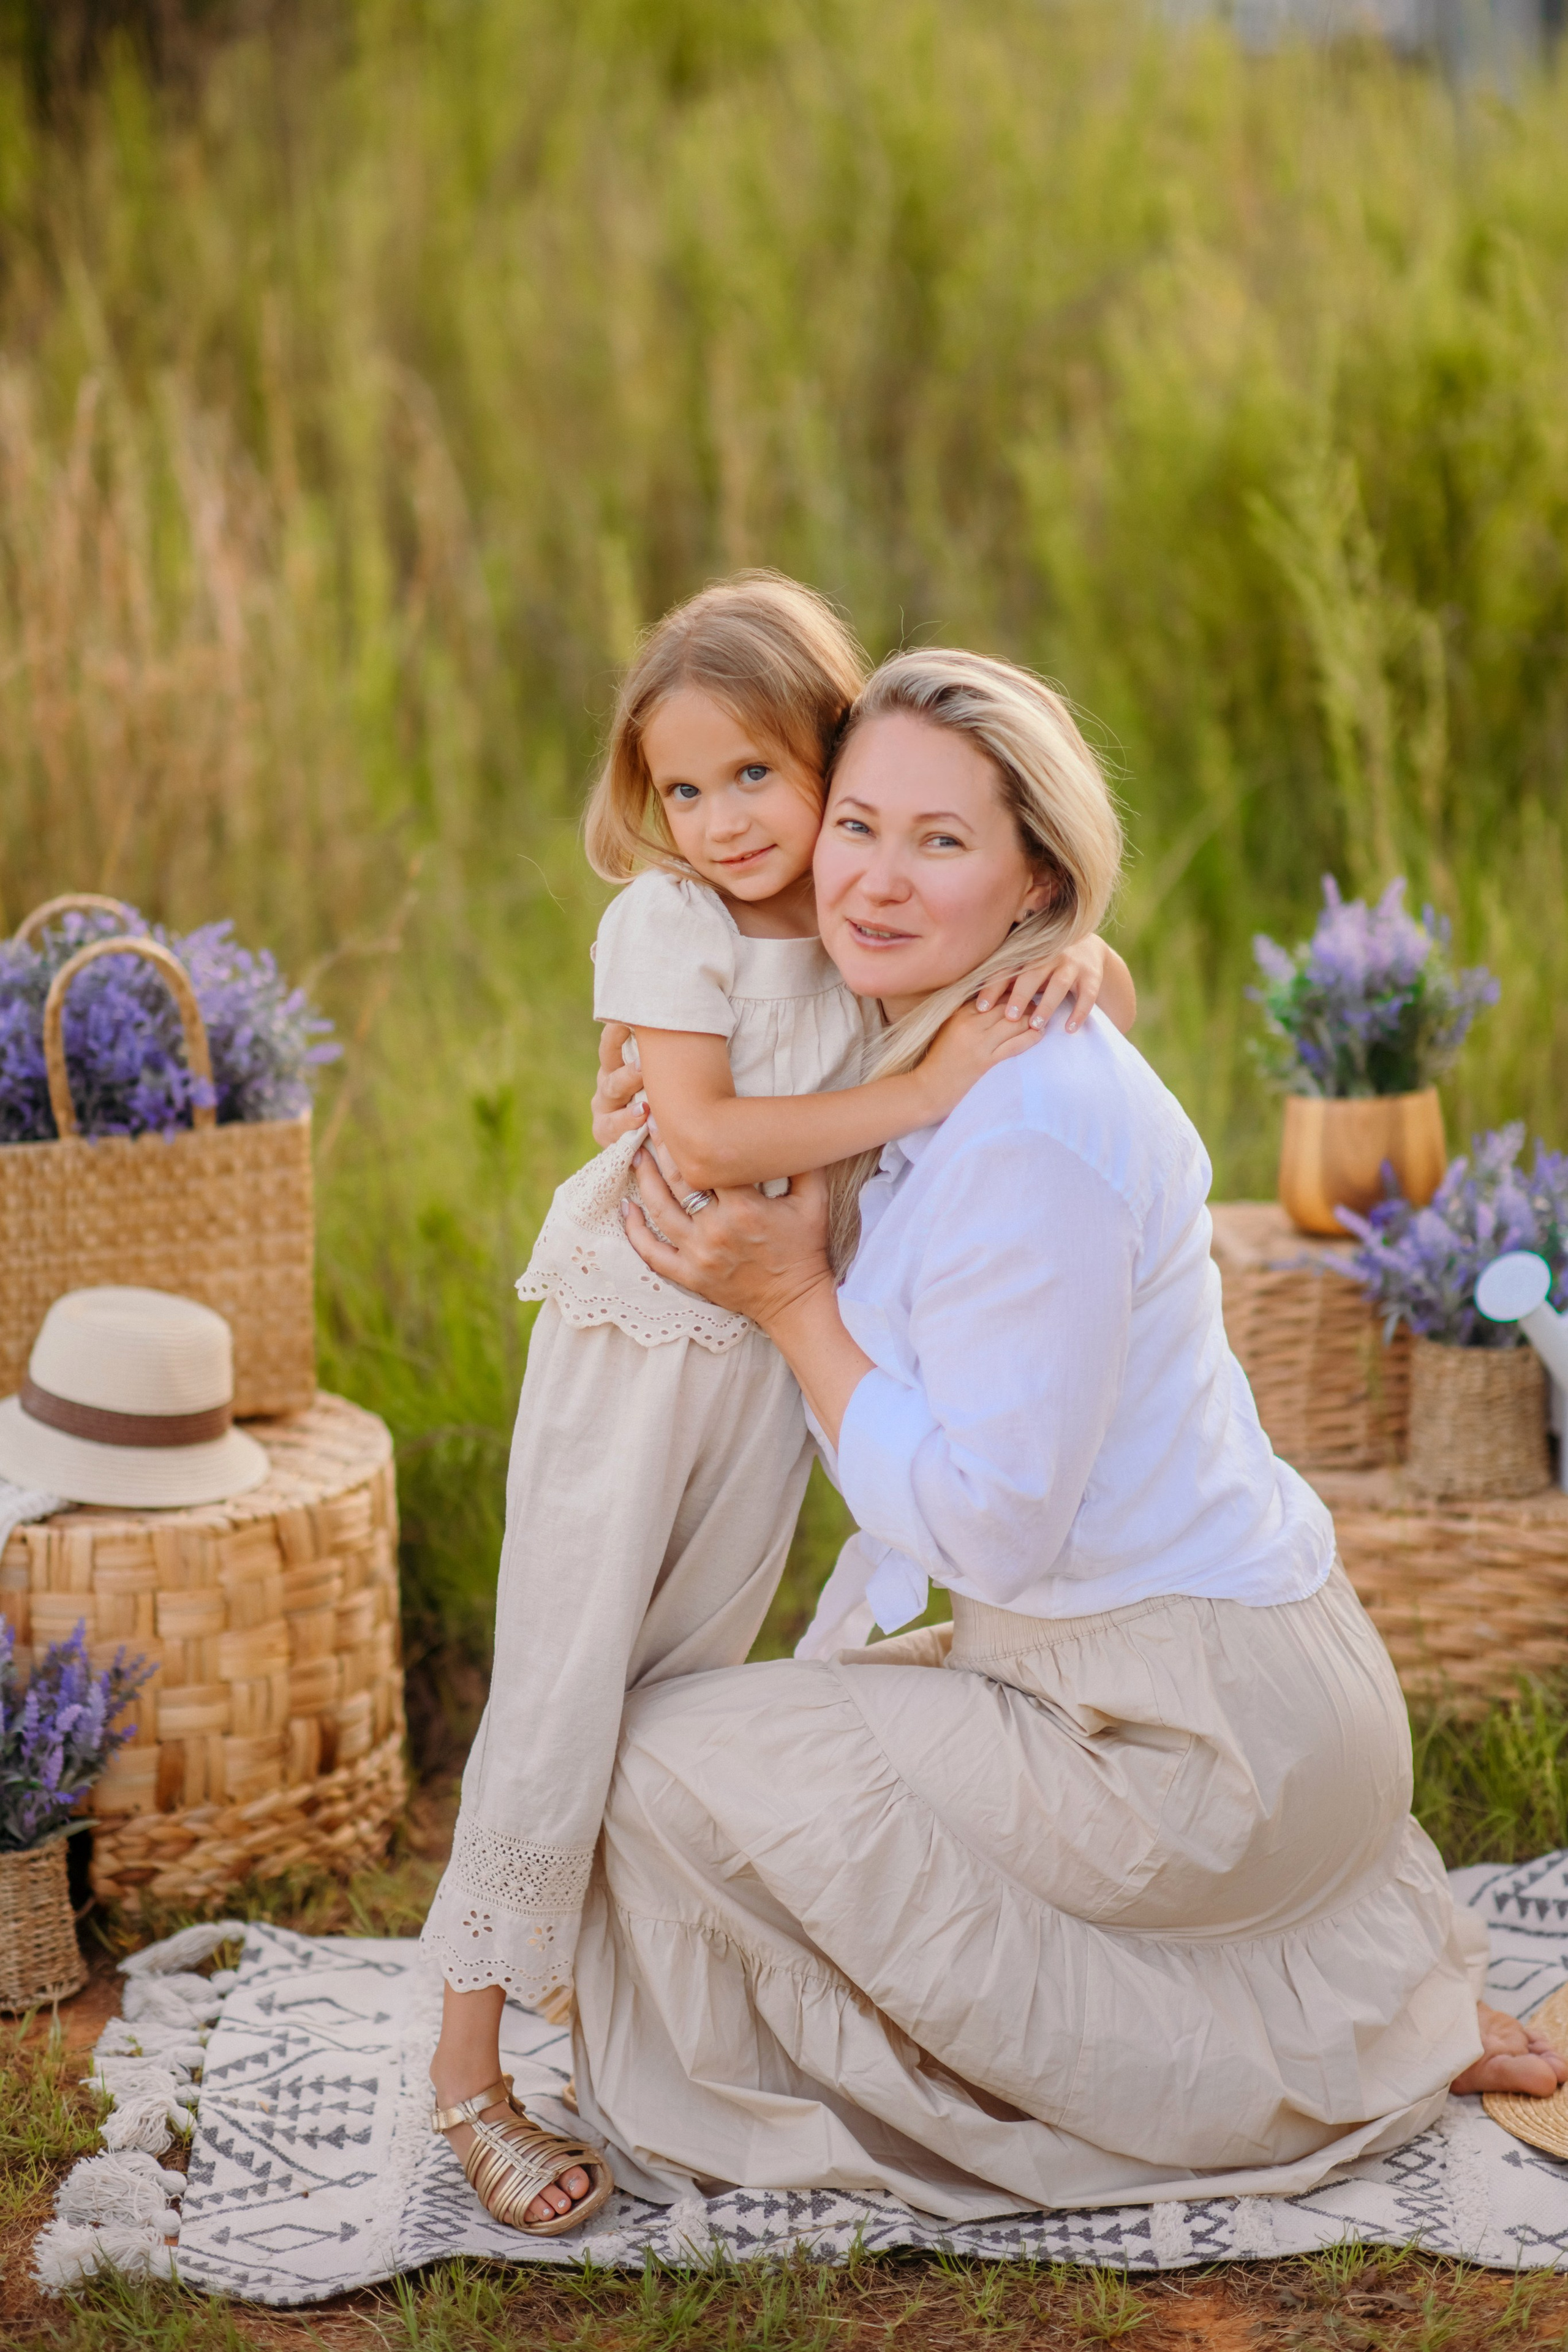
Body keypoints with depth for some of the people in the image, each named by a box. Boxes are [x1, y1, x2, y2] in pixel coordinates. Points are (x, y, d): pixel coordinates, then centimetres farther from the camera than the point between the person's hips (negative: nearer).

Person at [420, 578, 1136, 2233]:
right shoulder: (664, 924, -16)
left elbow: (1099, 984, 6)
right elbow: (704, 1137, -28)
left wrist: (1074, 952, -18)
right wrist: (925, 1090, -33)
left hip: (786, 1341, 5)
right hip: (635, 1336, -5)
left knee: (692, 1681, 14)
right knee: (562, 1697, -3)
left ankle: (604, 1974, 31)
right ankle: (468, 2058, 7)